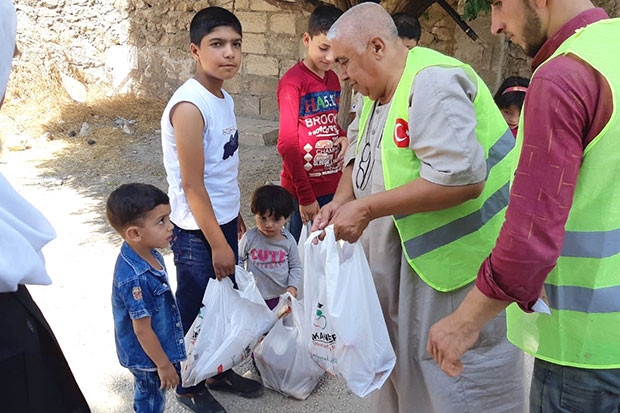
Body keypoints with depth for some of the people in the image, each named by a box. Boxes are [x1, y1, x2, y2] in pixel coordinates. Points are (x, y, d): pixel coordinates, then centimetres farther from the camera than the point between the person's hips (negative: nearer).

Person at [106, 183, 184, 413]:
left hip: (155, 348, 8)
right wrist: (163, 364, -15)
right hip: (147, 356, -8)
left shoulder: (149, 254, -9)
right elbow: (142, 330, -26)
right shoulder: (135, 278, -37)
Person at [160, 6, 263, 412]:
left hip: (223, 222, 8)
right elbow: (192, 185, -22)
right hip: (197, 233, -8)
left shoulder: (225, 99, 4)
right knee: (195, 312, 10)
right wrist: (217, 244, -17)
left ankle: (220, 370, 41)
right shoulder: (189, 106, -23)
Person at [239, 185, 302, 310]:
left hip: (281, 296, 1)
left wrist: (293, 286, -10)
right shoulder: (250, 238, -15)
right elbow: (239, 258, 1)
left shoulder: (288, 240, -10)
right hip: (254, 296, -1)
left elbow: (296, 266, 2)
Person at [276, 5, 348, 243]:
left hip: (334, 185, 6)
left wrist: (343, 137, -1)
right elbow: (287, 143, -15)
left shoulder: (334, 79, 8)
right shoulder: (292, 82, -13)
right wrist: (305, 195, -16)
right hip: (304, 190, -6)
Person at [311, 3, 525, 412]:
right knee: (404, 358, 22)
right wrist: (340, 202, -2)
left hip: (462, 257, -9)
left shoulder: (432, 85, -23)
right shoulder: (379, 92, 9)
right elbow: (362, 157, 18)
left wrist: (366, 208, -26)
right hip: (410, 256, 10)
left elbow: (460, 178, -32)